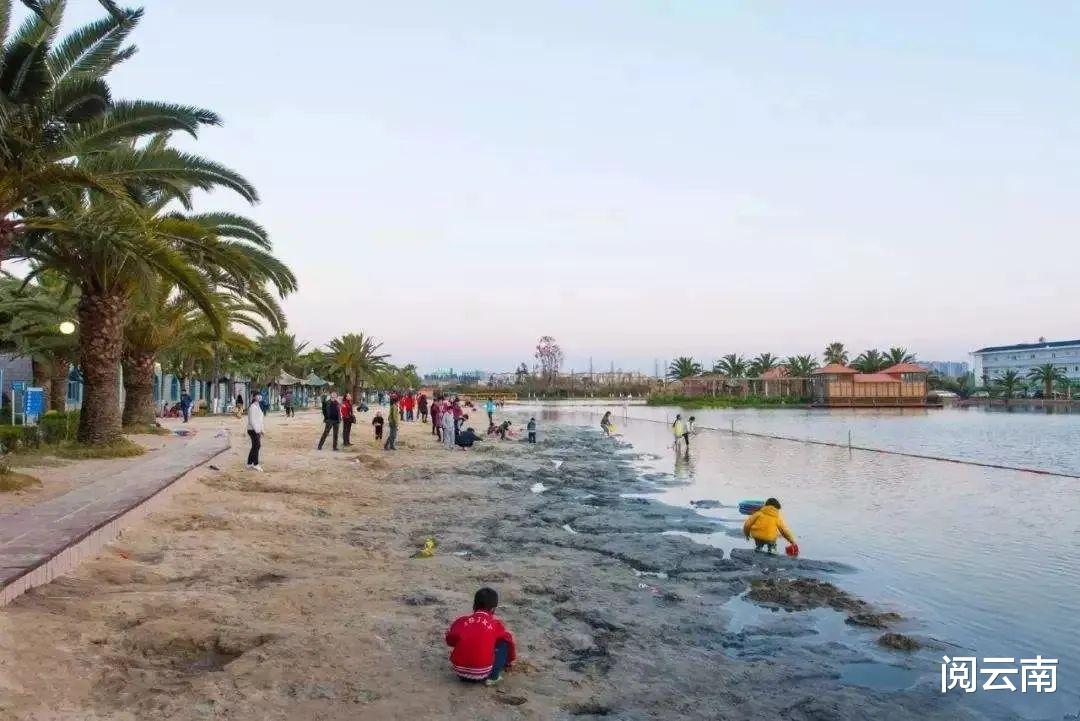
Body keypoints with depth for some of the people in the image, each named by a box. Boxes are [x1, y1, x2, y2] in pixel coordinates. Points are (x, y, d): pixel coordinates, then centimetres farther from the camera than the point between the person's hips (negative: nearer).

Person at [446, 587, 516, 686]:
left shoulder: (461, 621, 9)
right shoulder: (496, 624, 7)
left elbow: (450, 641, 5)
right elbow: (509, 641, 21)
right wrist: (509, 661, 40)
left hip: (459, 670, 3)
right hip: (481, 673, -3)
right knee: (504, 644, 16)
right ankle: (493, 677, 8)